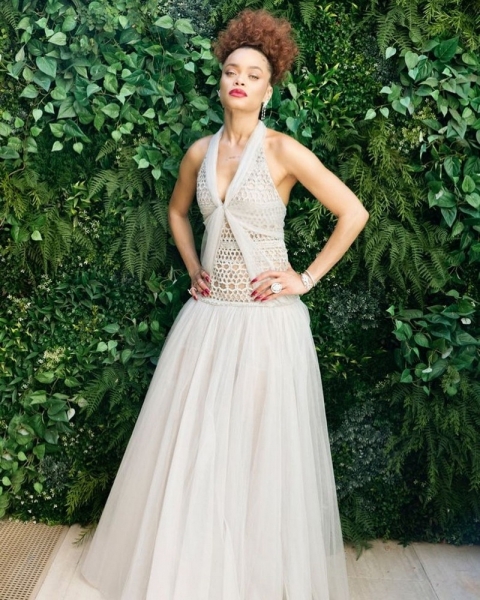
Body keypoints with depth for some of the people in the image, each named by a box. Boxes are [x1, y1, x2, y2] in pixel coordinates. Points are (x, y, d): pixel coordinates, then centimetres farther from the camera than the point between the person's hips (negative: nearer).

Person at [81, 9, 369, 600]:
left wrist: (307, 278, -7)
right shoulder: (200, 151, 6)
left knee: (262, 445, 5)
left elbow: (353, 214, -7)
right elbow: (177, 210, 25)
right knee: (193, 444, 10)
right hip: (208, 314, 5)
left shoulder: (282, 150, -8)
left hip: (267, 317, -4)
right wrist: (192, 268, 13)